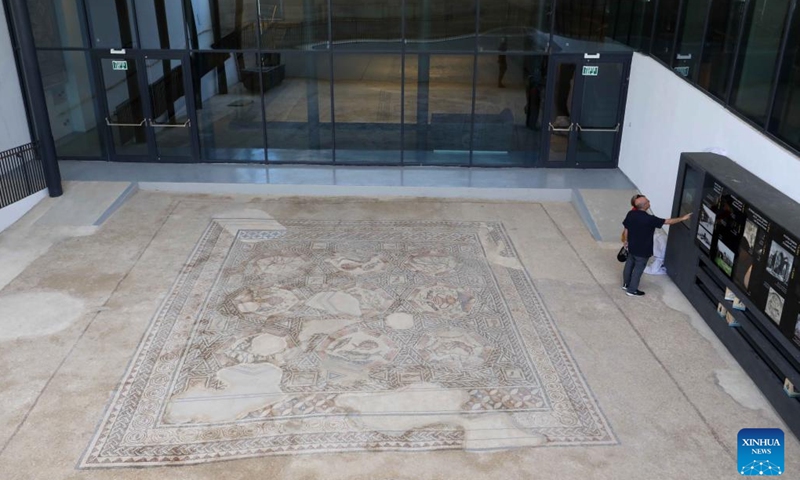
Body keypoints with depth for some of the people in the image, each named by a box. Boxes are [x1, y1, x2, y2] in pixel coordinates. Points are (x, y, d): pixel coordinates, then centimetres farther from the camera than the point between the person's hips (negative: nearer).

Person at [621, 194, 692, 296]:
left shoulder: (630, 214, -11)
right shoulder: (649, 219, -28)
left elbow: (626, 230, 1)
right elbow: (667, 221, -20)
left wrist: (626, 241, 17)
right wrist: (682, 218, -9)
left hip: (632, 247, 6)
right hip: (642, 250, -6)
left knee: (629, 265, 22)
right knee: (638, 269, 9)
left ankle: (626, 284, 38)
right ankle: (632, 290, 20)